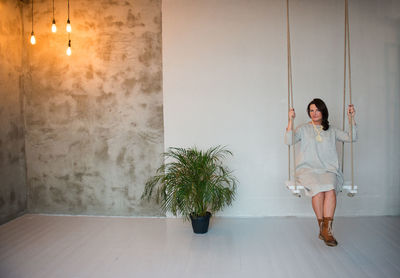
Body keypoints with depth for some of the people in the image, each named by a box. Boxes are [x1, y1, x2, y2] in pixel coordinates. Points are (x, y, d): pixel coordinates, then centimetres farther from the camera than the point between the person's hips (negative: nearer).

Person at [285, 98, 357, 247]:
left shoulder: (332, 130, 19)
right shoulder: (303, 128, 12)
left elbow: (351, 138, 8)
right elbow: (289, 141, -4)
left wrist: (351, 118, 0)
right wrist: (291, 120, -13)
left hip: (328, 170, 2)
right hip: (308, 169, -1)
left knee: (330, 188, -31)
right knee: (318, 188, -32)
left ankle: (326, 229, -28)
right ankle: (323, 228, -18)